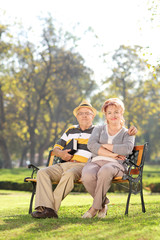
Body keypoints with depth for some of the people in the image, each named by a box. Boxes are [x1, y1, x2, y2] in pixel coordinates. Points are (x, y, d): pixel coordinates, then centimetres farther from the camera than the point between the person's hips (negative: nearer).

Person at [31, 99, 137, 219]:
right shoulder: (70, 131, 28)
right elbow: (56, 148, 28)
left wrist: (130, 132, -10)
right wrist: (60, 153, 4)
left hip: (83, 165, -5)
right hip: (64, 164, 5)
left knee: (69, 174, -38)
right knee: (42, 172, -21)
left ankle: (53, 207, -37)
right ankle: (46, 208, -37)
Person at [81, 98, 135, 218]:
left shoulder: (127, 133, 18)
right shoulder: (99, 129, 22)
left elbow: (127, 149, -6)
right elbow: (91, 145, 1)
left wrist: (105, 146, -2)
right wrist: (112, 154, -9)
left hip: (115, 164, -2)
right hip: (95, 162, 2)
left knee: (105, 171, -40)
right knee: (87, 176, -35)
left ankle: (96, 206, -24)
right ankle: (103, 203, -9)